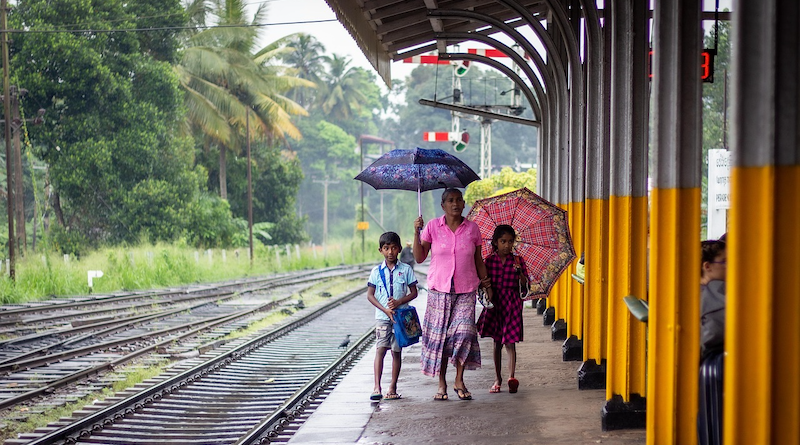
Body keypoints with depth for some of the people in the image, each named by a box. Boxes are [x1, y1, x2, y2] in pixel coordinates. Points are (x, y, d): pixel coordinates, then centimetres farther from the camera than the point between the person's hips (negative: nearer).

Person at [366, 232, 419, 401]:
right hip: (382, 317, 0)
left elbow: (413, 293, 4)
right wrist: (385, 310, -10)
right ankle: (377, 387, -14)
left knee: (397, 351, 5)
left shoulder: (405, 269, 2)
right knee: (380, 349, -10)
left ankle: (393, 387, 11)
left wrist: (399, 302, -13)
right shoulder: (377, 271, 3)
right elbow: (370, 295, 2)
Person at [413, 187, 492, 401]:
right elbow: (419, 257, 1)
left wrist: (486, 283, 11)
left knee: (464, 332, -12)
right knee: (439, 334, -1)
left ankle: (459, 380, 2)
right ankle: (442, 384, 9)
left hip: (466, 290, 0)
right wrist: (417, 232, -9)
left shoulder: (472, 228, 7)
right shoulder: (432, 226, 3)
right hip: (439, 289, 0)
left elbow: (478, 261, 14)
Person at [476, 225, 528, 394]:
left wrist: (520, 273, -21)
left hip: (511, 303, -1)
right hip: (495, 303, 2)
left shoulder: (517, 261, 2)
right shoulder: (489, 261, 3)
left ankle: (511, 377, -12)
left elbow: (525, 284, -3)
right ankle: (498, 378, 17)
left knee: (510, 342, -7)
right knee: (497, 342, 9)